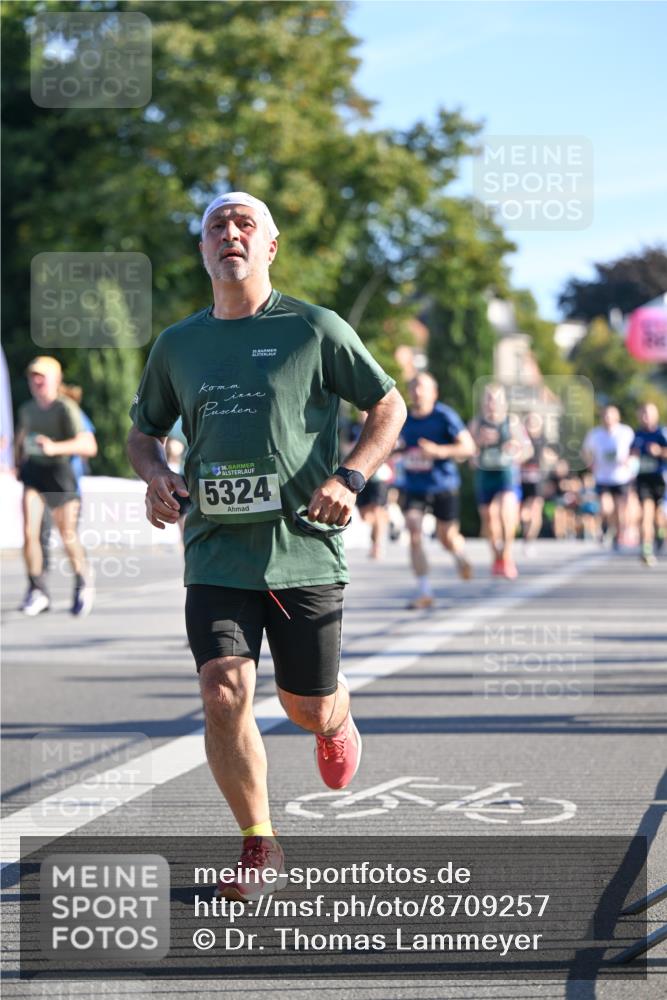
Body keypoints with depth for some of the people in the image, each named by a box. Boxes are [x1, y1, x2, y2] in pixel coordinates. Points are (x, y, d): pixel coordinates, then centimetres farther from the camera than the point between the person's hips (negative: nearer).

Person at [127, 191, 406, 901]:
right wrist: (156, 476, -1)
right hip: (217, 553, 2)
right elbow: (143, 431, 22)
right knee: (224, 697, -14)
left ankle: (335, 727, 47)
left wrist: (349, 477, -9)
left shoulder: (315, 330, 0)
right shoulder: (177, 345, 9)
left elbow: (389, 405, 7)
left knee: (309, 708, 7)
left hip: (304, 547, -1)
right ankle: (258, 844, 5)